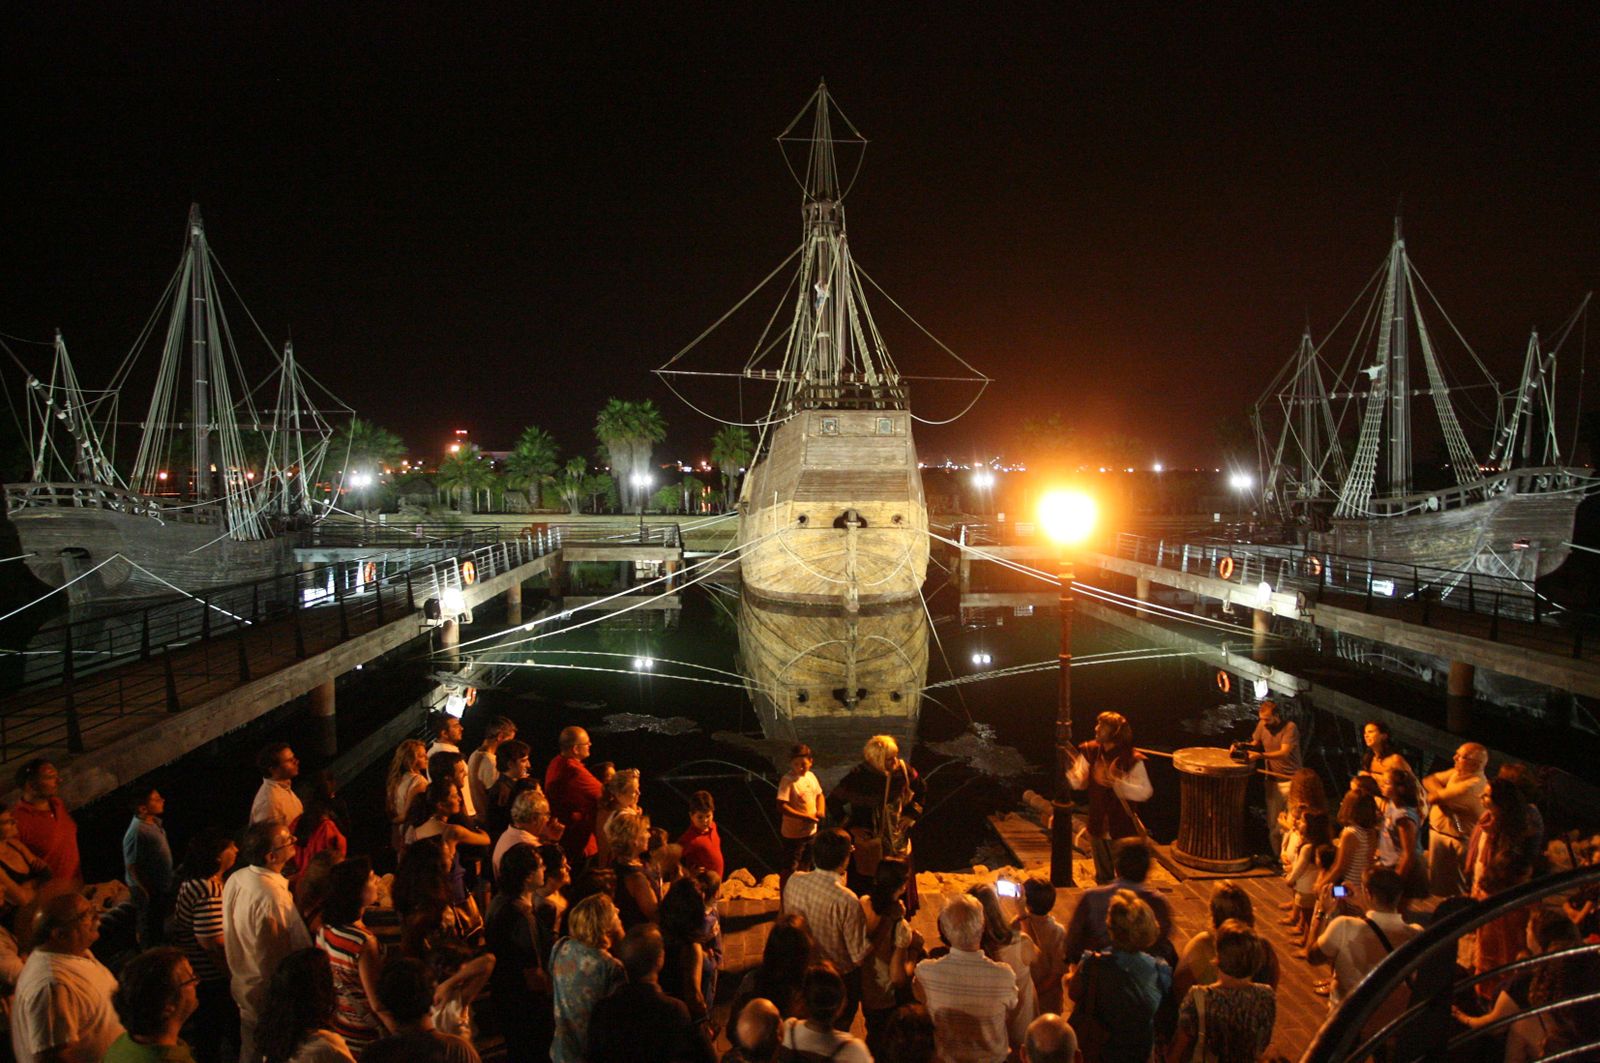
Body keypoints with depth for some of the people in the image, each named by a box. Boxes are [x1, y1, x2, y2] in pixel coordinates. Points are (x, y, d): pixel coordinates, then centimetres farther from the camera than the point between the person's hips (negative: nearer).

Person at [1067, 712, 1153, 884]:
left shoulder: (1131, 759, -17)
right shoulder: (1090, 752, -3)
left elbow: (1145, 792, -19)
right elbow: (1079, 783, 0)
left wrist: (1117, 783, -29)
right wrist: (1070, 768, -19)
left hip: (1123, 830, -4)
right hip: (1098, 827, 5)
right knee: (1103, 877, 20)